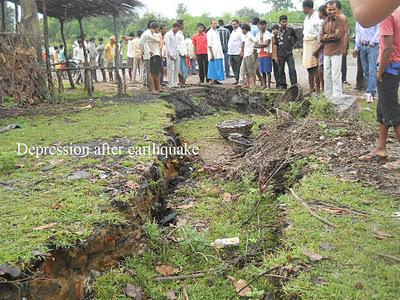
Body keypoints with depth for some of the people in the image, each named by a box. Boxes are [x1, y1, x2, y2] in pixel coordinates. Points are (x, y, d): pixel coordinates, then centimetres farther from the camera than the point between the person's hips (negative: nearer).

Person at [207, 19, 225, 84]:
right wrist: (212, 54, -16)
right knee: (214, 66, -7)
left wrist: (221, 52, 16)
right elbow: (209, 45, -11)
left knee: (219, 67, 6)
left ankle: (216, 79, 11)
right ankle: (213, 79, -2)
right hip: (214, 54, -7)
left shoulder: (217, 32, 18)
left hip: (219, 54, 7)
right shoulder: (209, 32, -5)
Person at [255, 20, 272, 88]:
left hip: (267, 54, -5)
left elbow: (266, 44, -11)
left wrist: (259, 45, -4)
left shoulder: (268, 33, -2)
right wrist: (263, 44, -7)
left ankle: (269, 84, -4)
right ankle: (264, 84, 11)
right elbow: (255, 45, 8)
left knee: (268, 71, -6)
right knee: (262, 71, 6)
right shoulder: (257, 34, 14)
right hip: (260, 54, 5)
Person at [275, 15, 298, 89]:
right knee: (281, 71, 7)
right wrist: (276, 56, 2)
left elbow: (295, 38, 16)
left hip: (289, 54, -2)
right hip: (281, 55, 2)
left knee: (292, 69, -11)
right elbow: (276, 45, 5)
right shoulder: (277, 33, 3)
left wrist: (292, 45, 7)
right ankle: (283, 85, 17)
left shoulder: (290, 30, 0)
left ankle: (294, 85, -11)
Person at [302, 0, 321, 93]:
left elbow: (320, 32, -13)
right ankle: (311, 89, 15)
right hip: (306, 44, 9)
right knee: (309, 68, 9)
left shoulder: (317, 17, -10)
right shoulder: (306, 18, 17)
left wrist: (318, 47, -17)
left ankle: (318, 90, -8)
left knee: (314, 68, -10)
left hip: (313, 43, -9)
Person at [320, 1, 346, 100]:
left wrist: (327, 36, -2)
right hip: (326, 52, 6)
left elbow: (338, 35, -16)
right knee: (327, 76, 8)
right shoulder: (325, 22, 14)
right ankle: (329, 98, 15)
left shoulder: (341, 21, -3)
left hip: (336, 52, -6)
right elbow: (321, 38, 7)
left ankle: (337, 98, -3)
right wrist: (332, 36, -7)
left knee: (336, 76, -7)